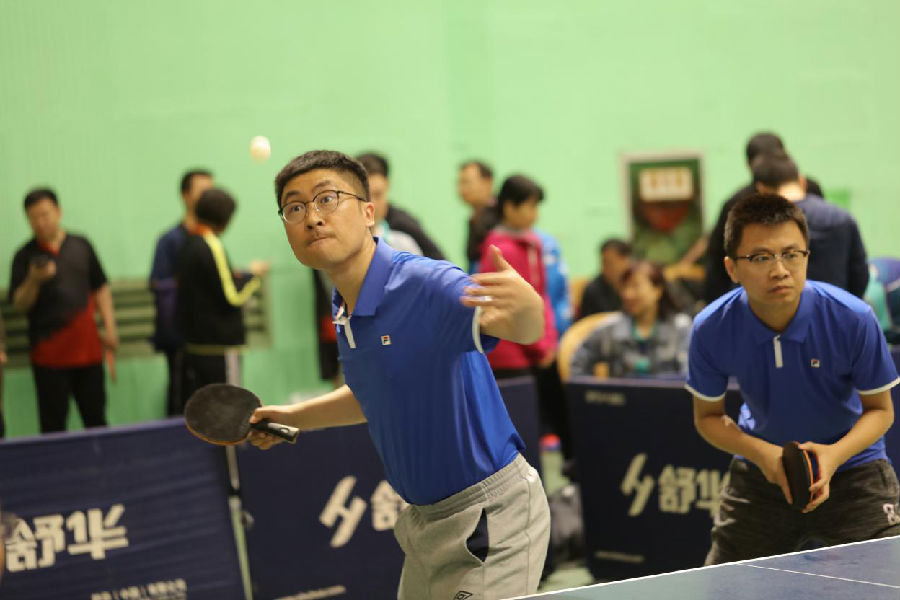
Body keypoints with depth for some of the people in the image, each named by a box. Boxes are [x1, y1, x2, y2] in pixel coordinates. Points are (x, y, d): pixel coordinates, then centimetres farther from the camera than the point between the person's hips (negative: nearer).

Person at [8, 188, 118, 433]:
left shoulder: (81, 246, 9)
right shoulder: (25, 257, -1)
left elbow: (100, 289, 15)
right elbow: (19, 304, -5)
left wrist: (109, 328, 8)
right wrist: (34, 281, -23)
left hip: (87, 348, 3)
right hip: (49, 355, -3)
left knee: (95, 417, 9)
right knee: (53, 423, -1)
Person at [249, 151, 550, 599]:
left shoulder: (426, 285, -23)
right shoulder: (346, 313, 4)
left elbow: (522, 329, -41)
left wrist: (526, 305, -62)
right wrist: (294, 417, 26)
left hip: (490, 516, -8)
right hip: (424, 521, 8)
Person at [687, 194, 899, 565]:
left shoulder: (853, 319, -24)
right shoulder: (711, 330, -20)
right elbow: (708, 416, -3)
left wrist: (835, 454, -29)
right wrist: (760, 452, -22)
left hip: (851, 467, -1)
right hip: (761, 474, 1)